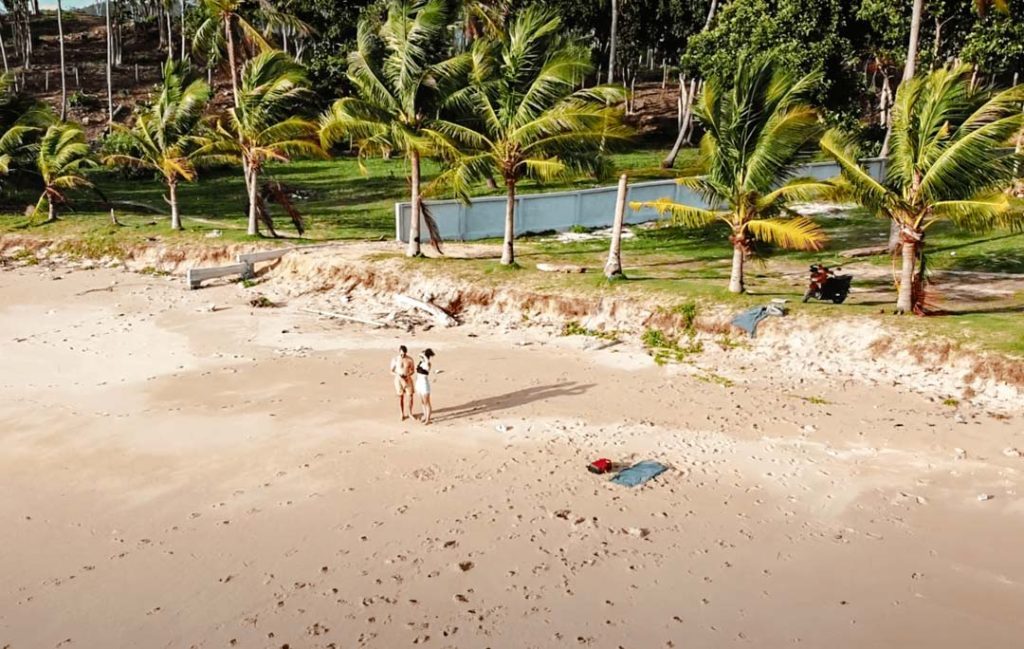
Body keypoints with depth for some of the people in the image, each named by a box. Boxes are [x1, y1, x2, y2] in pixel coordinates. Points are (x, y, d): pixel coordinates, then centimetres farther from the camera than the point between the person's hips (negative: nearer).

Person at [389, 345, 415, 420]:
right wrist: (398, 375, -22)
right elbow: (391, 372, -3)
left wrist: (408, 375, -18)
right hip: (398, 380, -1)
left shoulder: (410, 359, -7)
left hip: (408, 380, 1)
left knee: (411, 397, 2)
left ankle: (410, 413, 21)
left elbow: (412, 370, 2)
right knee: (401, 398, 6)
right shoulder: (395, 360, -9)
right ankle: (402, 414, 20)